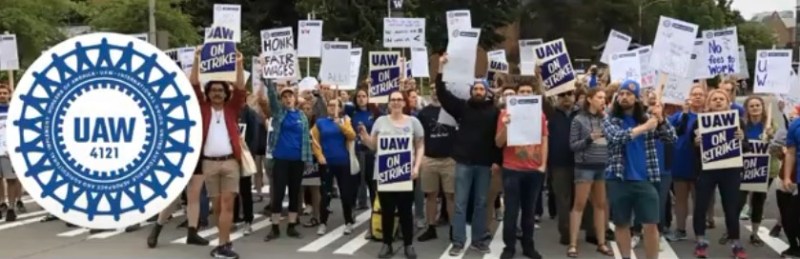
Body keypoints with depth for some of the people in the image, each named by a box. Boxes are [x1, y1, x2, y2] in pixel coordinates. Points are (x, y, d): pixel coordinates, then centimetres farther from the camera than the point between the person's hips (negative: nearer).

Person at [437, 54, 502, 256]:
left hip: (485, 164, 0)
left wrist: (496, 160, -5)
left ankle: (478, 240, 19)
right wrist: (441, 68, -9)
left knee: (481, 203, 9)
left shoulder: (494, 111, 2)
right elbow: (442, 94, -2)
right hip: (464, 162, 0)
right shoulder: (462, 107, 3)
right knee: (460, 203, 1)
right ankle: (458, 242, 7)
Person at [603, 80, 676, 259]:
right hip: (618, 180, 0)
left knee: (650, 225, -1)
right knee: (622, 224, 9)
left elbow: (671, 138, 0)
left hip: (644, 180, 1)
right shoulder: (610, 120, 3)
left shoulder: (647, 118, 7)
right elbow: (616, 137, -17)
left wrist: (660, 119, -15)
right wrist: (644, 128, -19)